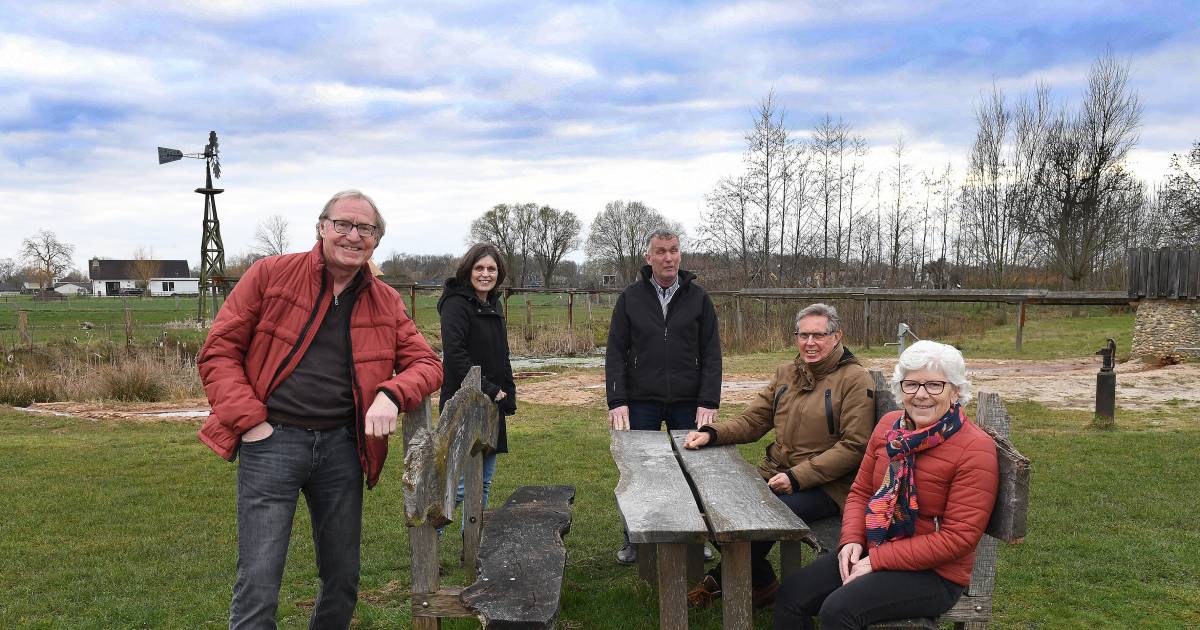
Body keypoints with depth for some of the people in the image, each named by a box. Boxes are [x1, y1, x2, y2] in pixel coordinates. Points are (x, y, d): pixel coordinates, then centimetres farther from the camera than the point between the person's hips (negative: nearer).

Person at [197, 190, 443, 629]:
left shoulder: (386, 303, 8)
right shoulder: (271, 274, -2)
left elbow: (426, 363, 6)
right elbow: (219, 351, -1)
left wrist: (391, 394, -15)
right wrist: (249, 421, -11)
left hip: (342, 445, 4)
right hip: (271, 441, -3)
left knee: (343, 580, 15)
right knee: (258, 584, -4)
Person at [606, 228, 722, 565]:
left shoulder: (697, 297, 4)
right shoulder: (630, 297, 3)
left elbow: (711, 353, 2)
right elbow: (615, 353, 1)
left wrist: (709, 402, -7)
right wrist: (617, 401, -8)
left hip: (688, 403, 1)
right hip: (642, 402, 0)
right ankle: (634, 540, 21)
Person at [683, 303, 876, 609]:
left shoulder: (855, 380, -7)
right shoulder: (786, 373, 14)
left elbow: (853, 446, -13)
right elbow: (753, 420, 14)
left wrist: (797, 477, -19)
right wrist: (711, 433, -5)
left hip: (825, 486, -6)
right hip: (775, 473, 7)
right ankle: (761, 584, 8)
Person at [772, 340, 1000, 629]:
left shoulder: (975, 449, -16)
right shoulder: (889, 425, 4)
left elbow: (958, 537, -19)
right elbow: (861, 492, 12)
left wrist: (878, 560, -20)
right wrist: (852, 540, -9)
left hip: (934, 573, -6)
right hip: (871, 551, 6)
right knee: (791, 595, -10)